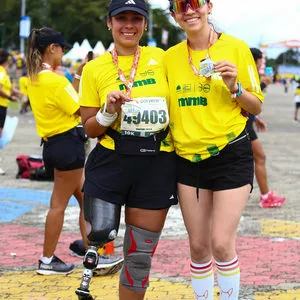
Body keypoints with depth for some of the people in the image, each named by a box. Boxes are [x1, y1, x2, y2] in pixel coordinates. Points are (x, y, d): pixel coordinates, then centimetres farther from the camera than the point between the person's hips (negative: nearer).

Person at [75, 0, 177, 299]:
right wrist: (109, 112, -15)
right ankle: (93, 248, 14)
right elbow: (89, 128, 3)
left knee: (140, 256, 6)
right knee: (101, 232, -20)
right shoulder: (94, 69, 1)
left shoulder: (161, 59, 3)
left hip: (158, 165, 1)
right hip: (111, 161, -1)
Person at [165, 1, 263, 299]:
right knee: (198, 246, 7)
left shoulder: (236, 48, -5)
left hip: (231, 154, -3)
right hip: (188, 159, 4)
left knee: (221, 243, -10)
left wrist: (234, 87, -17)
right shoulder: (170, 57, 4)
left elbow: (256, 107, 0)